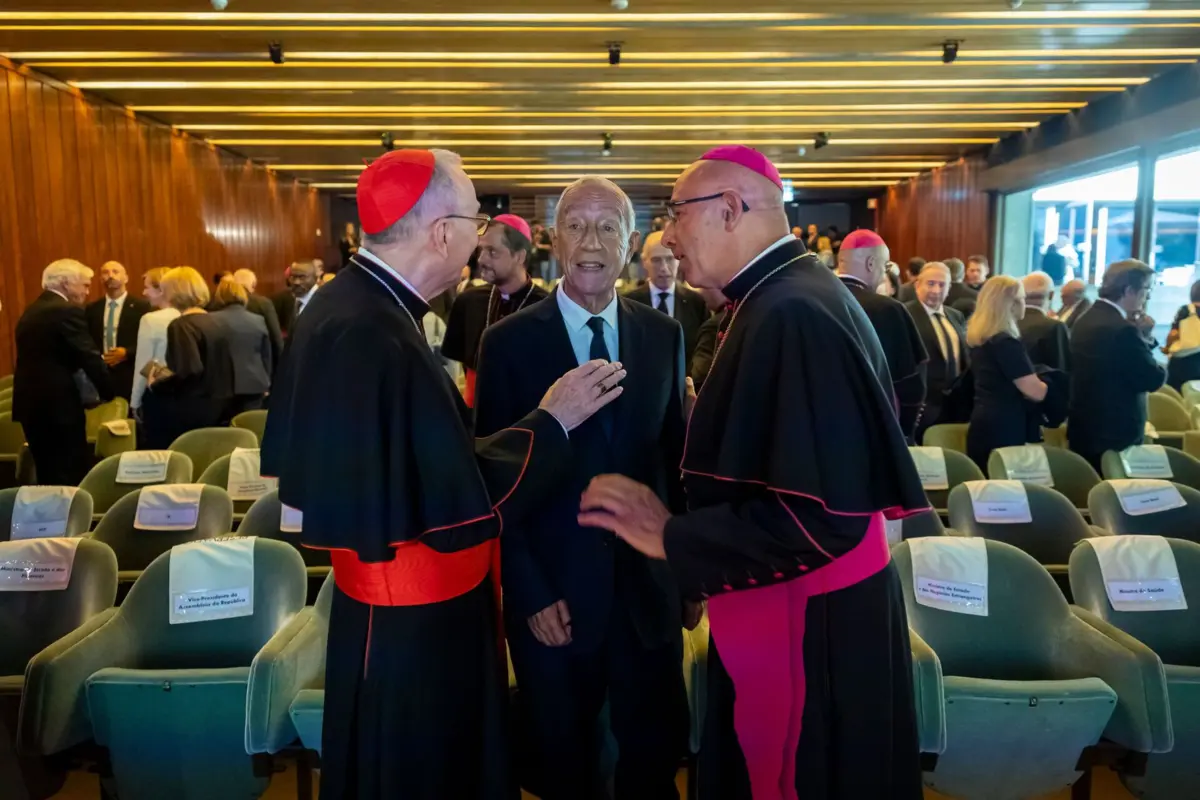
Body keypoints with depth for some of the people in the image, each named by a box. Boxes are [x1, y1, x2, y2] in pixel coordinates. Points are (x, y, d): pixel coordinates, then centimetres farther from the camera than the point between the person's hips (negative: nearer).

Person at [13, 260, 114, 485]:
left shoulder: (30, 312, 15)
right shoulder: (68, 312, -12)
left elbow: (38, 358, 18)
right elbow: (90, 357, -14)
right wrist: (109, 393, -3)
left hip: (31, 403, 9)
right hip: (58, 404, -9)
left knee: (48, 474, 16)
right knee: (73, 476, -2)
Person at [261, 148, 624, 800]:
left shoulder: (341, 305, 2)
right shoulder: (379, 339, -29)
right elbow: (464, 506, -27)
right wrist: (553, 420, -15)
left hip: (390, 607, 9)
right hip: (415, 625, -9)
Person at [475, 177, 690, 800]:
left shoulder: (664, 335, 1)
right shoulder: (510, 342, -7)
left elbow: (678, 457, 5)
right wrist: (530, 592, -10)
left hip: (649, 591, 2)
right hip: (553, 598, -2)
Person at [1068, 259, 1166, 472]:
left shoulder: (1084, 321, 7)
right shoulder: (1123, 329, -21)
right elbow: (1153, 380, -15)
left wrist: (1140, 335, 5)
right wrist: (1144, 336, -5)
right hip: (1115, 433, -9)